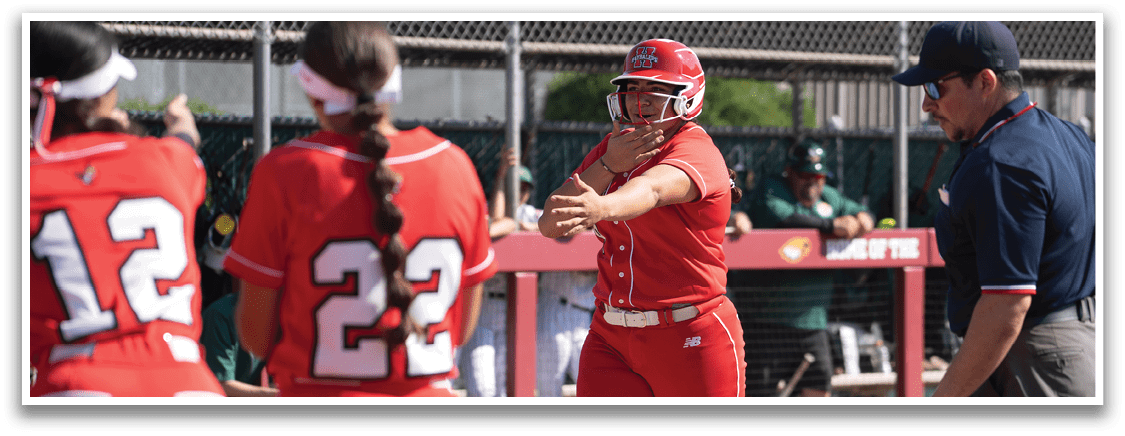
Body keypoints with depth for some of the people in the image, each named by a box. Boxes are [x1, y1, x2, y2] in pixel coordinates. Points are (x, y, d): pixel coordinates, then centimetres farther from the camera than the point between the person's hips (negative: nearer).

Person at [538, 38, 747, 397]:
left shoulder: (696, 152, -11)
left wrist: (603, 208, -56)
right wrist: (607, 166, -10)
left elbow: (652, 189, -35)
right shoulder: (612, 148, 11)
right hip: (611, 336, 5)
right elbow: (550, 225, 2)